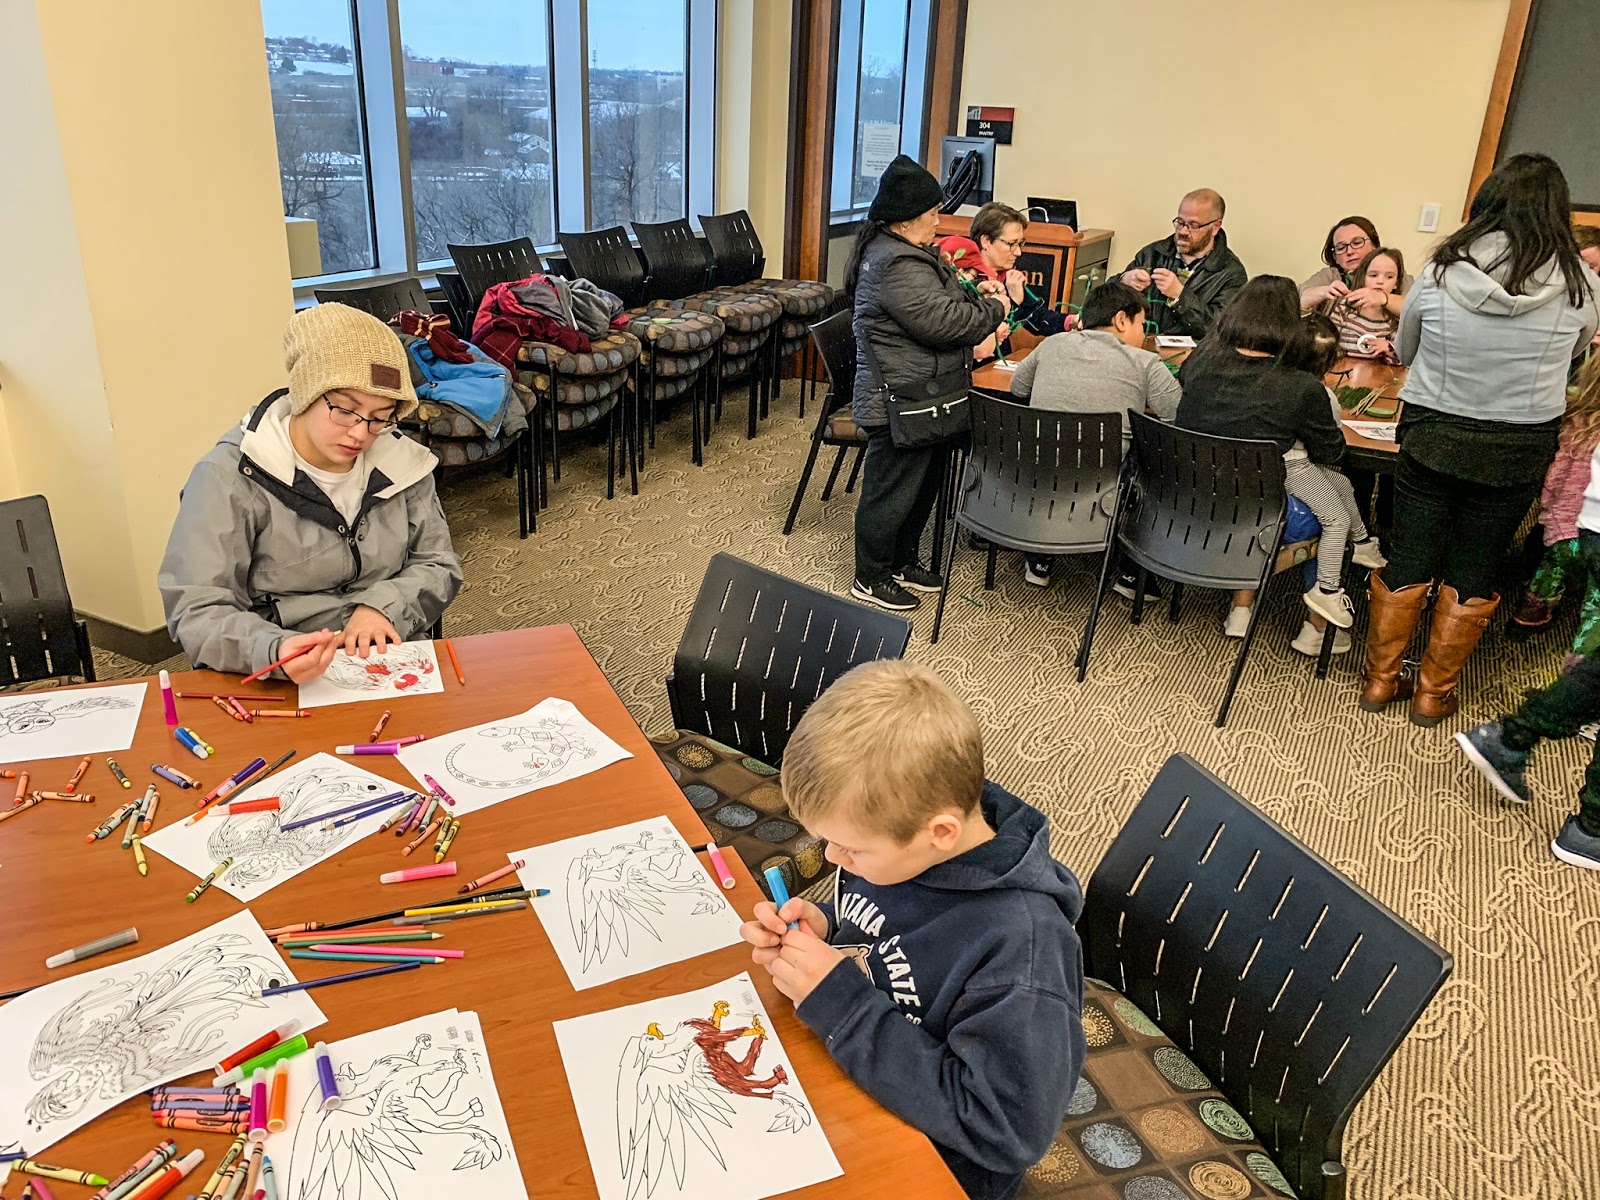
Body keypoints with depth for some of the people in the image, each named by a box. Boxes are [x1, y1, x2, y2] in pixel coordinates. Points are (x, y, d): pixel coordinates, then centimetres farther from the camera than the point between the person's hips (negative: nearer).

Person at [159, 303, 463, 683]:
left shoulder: (399, 461, 4)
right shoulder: (229, 478, -7)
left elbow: (438, 566, 11)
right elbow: (197, 613, -9)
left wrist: (383, 605, -10)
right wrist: (273, 651, -29)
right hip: (278, 683, -1)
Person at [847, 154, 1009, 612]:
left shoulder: (899, 251, 13)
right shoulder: (897, 265, -23)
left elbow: (933, 302, 25)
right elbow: (940, 322, -26)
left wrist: (972, 295, 7)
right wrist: (993, 309, -11)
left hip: (920, 398, 11)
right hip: (902, 400, -11)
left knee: (922, 484, 21)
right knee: (892, 488, 2)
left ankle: (902, 561, 37)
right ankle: (870, 579, 16)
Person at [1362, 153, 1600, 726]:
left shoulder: (1441, 271, -11)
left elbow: (1404, 351, 5)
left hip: (1430, 437, 0)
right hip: (1518, 451, 0)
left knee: (1406, 565, 13)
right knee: (1472, 576, 14)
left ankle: (1380, 679, 25)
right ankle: (1433, 692, 25)